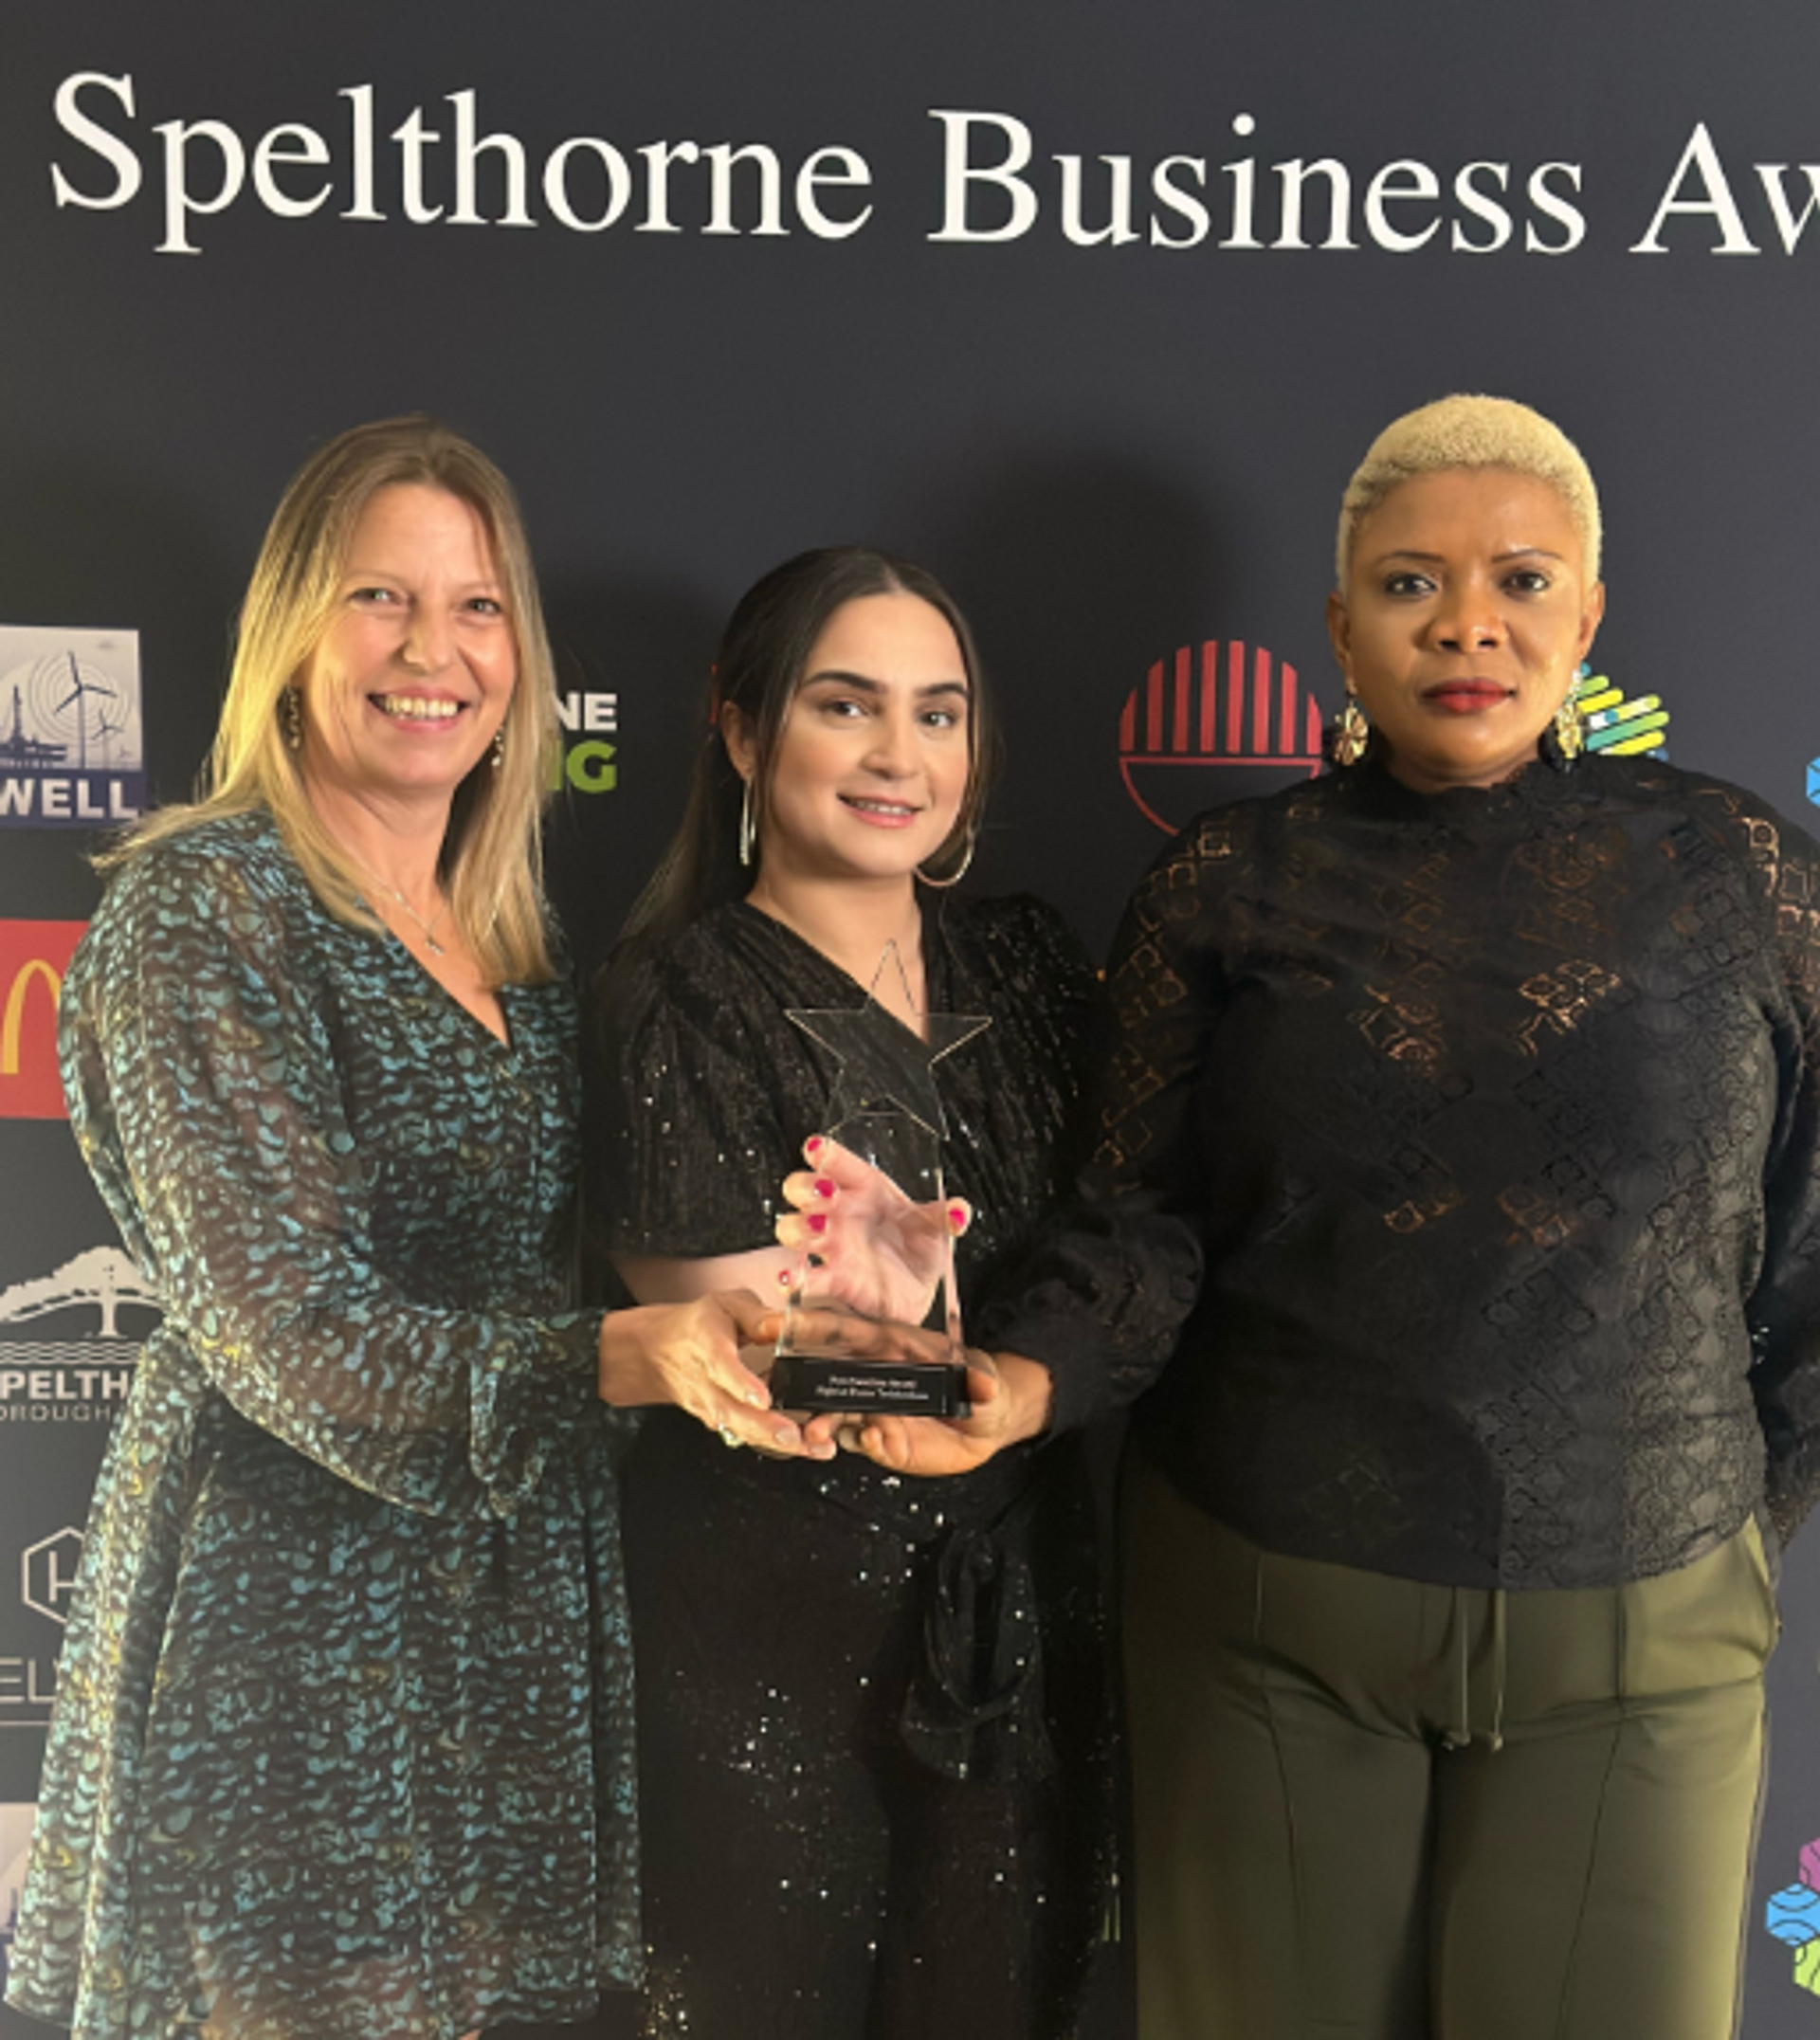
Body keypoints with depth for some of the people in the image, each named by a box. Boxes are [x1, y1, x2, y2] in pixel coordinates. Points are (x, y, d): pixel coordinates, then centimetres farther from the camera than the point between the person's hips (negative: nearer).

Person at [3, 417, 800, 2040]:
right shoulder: (204, 904, -13)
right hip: (286, 1617, -6)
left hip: (512, 1599, 7)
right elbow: (290, 1331, -20)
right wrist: (623, 1357, -32)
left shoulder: (510, 939, 9)